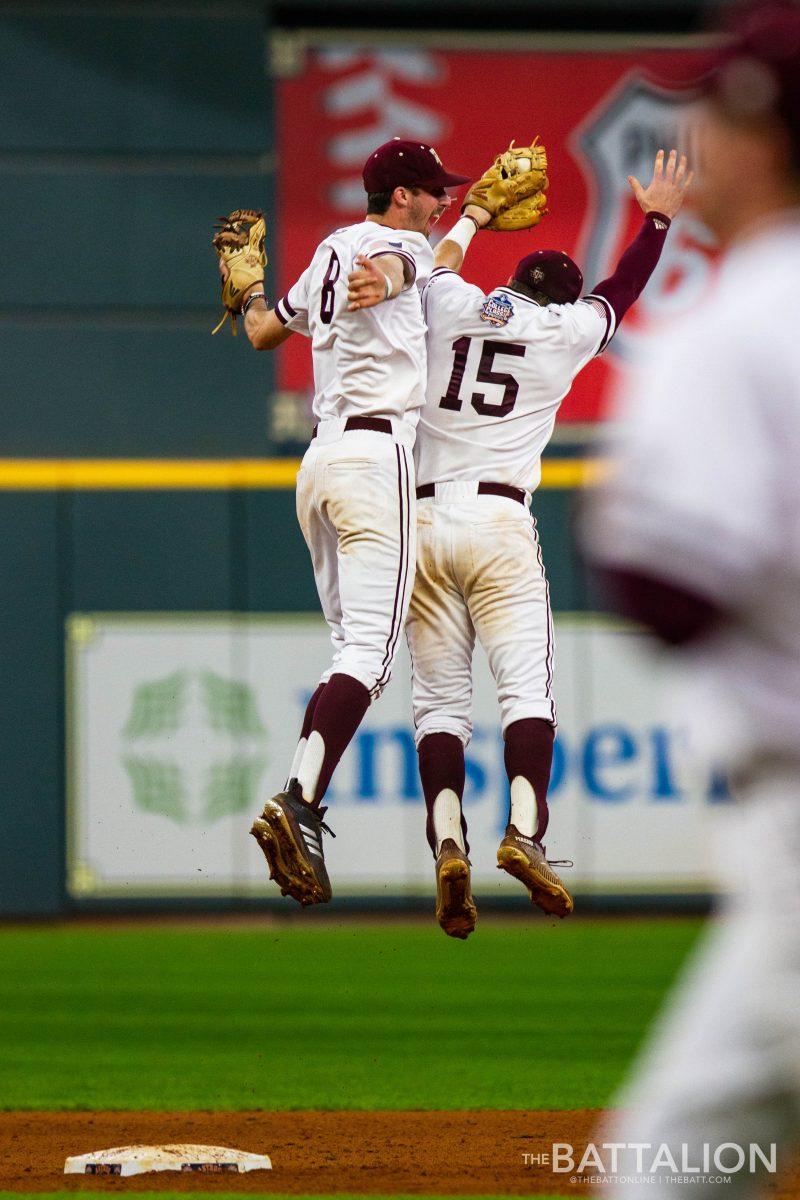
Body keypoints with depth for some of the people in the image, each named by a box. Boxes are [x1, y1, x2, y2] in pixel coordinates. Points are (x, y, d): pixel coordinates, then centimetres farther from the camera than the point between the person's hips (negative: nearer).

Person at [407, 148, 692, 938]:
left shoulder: (449, 305, 9)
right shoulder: (566, 331, 8)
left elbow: (441, 258, 30)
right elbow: (622, 292, 26)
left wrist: (477, 212, 45)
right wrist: (656, 218, 40)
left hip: (421, 521, 2)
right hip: (499, 523, -2)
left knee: (440, 700, 0)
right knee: (527, 687, -7)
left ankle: (447, 843, -17)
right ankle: (524, 831, -27)